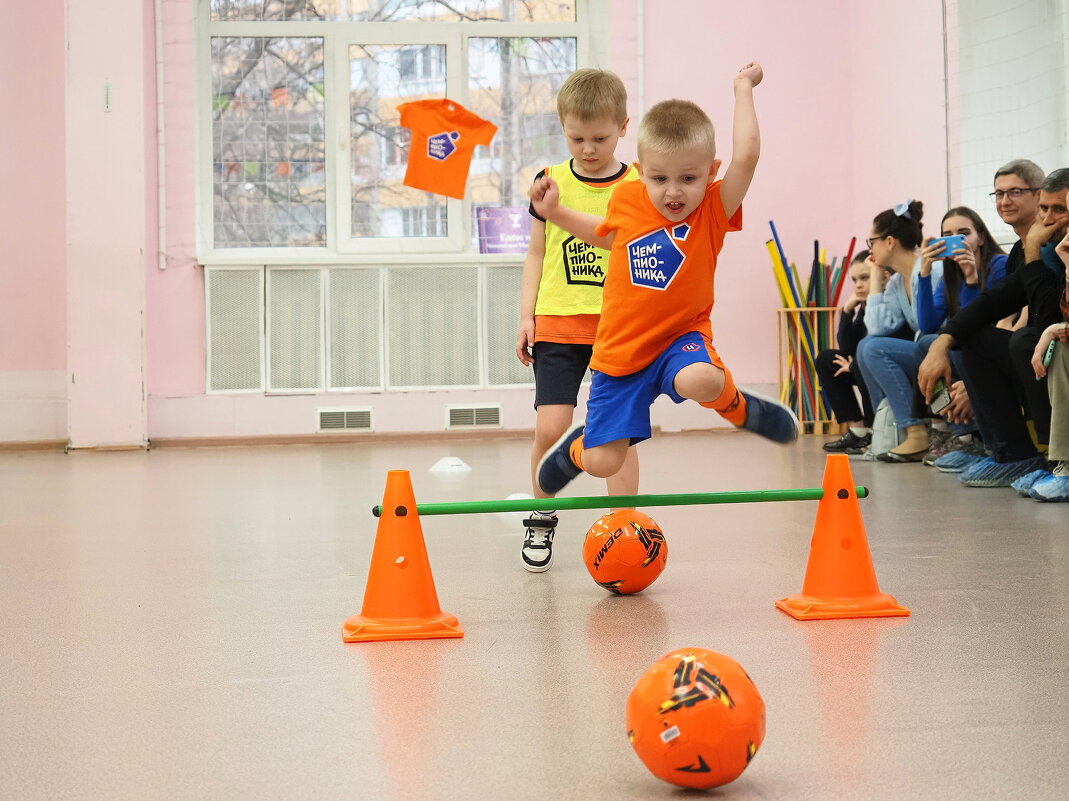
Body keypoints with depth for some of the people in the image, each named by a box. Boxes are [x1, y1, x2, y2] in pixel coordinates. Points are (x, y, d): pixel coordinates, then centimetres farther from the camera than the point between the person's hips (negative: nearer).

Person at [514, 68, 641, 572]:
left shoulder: (638, 187, 2)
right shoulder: (551, 183, 5)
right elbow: (537, 253, 11)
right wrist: (526, 314, 4)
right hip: (558, 323, 1)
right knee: (550, 427, -6)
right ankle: (541, 522, 14)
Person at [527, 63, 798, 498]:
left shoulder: (713, 210, -10)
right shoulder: (626, 200, -2)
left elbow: (747, 153, -26)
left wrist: (743, 88, -16)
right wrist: (554, 212, 12)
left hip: (681, 336, -2)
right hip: (621, 350, 2)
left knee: (700, 381, -39)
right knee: (602, 463, -3)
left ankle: (738, 407, -1)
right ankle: (577, 447, 37)